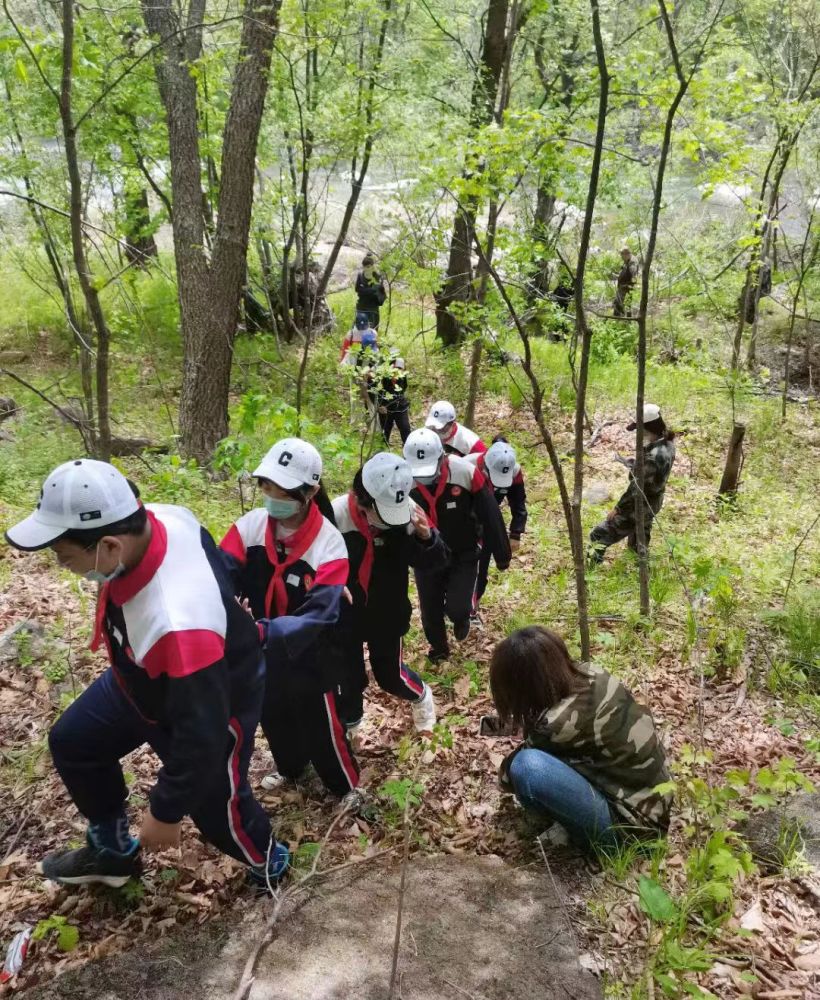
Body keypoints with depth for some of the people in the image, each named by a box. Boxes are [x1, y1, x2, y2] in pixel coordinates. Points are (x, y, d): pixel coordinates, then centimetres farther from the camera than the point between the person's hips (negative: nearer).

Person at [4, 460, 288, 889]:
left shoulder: (178, 624, -47)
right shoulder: (153, 518, -26)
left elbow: (201, 734, -33)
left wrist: (166, 812, -17)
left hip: (215, 703, -8)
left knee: (215, 805, 15)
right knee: (72, 742, 20)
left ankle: (269, 865, 50)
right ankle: (113, 850, 45)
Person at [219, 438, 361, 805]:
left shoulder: (329, 546, -26)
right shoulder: (250, 525, -14)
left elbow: (317, 616, -33)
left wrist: (262, 631, -47)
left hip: (308, 658, -4)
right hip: (261, 654, 5)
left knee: (320, 730, 13)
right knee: (273, 719, 28)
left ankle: (347, 787, 43)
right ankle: (290, 767, 59)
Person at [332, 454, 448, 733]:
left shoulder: (407, 511, -20)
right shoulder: (336, 515, -27)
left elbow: (435, 561, -13)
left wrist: (427, 537, -32)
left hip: (387, 613, 1)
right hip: (344, 614, -1)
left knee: (390, 675, 15)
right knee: (348, 675, 15)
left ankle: (421, 697, 49)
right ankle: (348, 724, 45)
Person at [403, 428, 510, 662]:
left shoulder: (466, 473, -26)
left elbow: (490, 515, -13)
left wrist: (501, 554, -4)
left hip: (464, 555, -2)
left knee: (456, 608, -7)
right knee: (430, 612, 14)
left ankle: (462, 618, 33)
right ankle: (438, 648, 45)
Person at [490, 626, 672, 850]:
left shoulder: (561, 724, -28)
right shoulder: (590, 673, -7)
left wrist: (503, 774, 17)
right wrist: (526, 722, 17)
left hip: (631, 822, -8)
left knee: (528, 766, -26)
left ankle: (589, 835, -1)